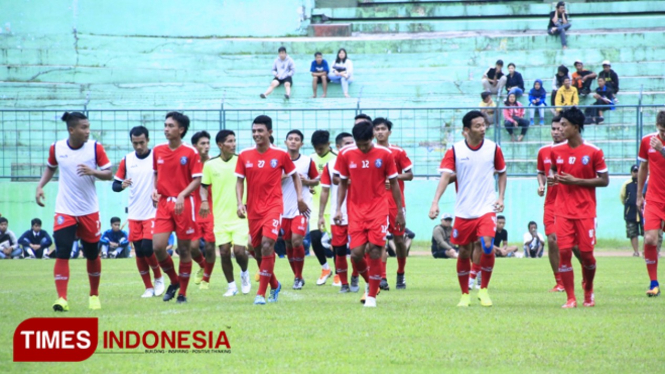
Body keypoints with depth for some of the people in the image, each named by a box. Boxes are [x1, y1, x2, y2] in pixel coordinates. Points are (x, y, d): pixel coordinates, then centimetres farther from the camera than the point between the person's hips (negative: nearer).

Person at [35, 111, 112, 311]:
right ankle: (61, 298, -14)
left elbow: (109, 174, -6)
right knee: (62, 253, -13)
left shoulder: (95, 148, -7)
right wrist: (40, 186, 2)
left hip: (89, 210, 0)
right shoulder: (56, 148, -4)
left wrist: (93, 171, -25)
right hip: (65, 210, 0)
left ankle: (94, 295, 29)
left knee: (92, 254, 10)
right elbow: (51, 167, 15)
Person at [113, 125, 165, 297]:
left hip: (153, 212, -4)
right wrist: (122, 185, -15)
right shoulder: (126, 160, 5)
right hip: (134, 214, 4)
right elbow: (115, 184, 7)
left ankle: (159, 278, 12)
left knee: (147, 248, -13)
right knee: (139, 252, 3)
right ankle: (148, 288, 15)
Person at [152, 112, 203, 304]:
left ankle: (182, 292, 13)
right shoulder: (157, 151, 7)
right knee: (158, 247, -9)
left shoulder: (190, 152, -5)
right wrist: (155, 190, 0)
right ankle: (174, 281, 16)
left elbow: (197, 180, -6)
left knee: (184, 249, 2)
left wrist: (182, 195, -20)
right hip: (163, 203, 3)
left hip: (184, 204, -3)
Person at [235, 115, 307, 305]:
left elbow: (295, 175, 10)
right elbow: (239, 181, 7)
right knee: (258, 250, 9)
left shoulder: (281, 155, -3)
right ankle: (274, 285, 34)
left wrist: (300, 197, 0)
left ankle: (261, 293, -14)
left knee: (267, 245, -19)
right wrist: (240, 203, -7)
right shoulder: (244, 156, 2)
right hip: (253, 209, 4)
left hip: (273, 206, -4)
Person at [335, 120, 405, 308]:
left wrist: (400, 211, 5)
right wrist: (338, 209, 2)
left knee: (375, 252, -9)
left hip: (378, 209, -2)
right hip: (356, 210, 2)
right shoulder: (346, 154, 0)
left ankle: (372, 295, 3)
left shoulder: (385, 154, -3)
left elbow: (394, 183, 5)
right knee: (356, 254, -5)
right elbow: (343, 183, 10)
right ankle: (370, 283, 24)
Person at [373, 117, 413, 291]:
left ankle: (401, 275, 24)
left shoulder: (398, 152, 1)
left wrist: (395, 177, -14)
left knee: (399, 239, 5)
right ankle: (382, 278, -14)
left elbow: (410, 175, 3)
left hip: (396, 201, 0)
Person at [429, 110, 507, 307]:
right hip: (463, 210, 0)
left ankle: (484, 289, 0)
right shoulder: (454, 150, -4)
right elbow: (445, 176, -12)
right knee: (464, 252, 5)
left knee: (487, 246, -18)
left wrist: (501, 197, 3)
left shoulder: (493, 148, 1)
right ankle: (465, 294, 22)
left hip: (487, 208, 0)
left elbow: (502, 173, 15)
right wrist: (435, 202, -24)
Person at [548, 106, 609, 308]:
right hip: (563, 211, 3)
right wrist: (551, 178, -1)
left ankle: (588, 291, 26)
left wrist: (576, 181, -14)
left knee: (586, 253, 0)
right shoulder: (556, 150, 5)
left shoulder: (594, 152, -7)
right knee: (564, 252, -7)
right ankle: (570, 298, -1)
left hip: (586, 211, -3)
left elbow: (604, 180, -5)